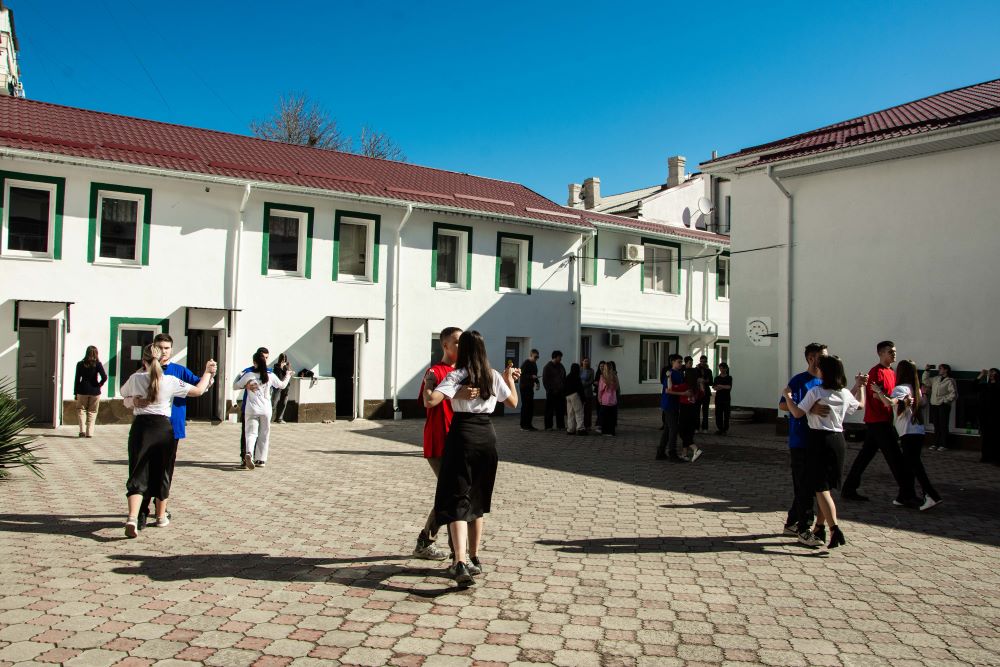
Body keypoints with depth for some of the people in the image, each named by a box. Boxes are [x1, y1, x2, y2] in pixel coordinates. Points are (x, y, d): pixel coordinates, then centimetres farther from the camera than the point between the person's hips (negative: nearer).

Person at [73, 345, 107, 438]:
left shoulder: (80, 364, 0)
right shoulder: (98, 364, -5)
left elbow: (77, 379, 2)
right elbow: (104, 377, -15)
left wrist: (76, 392, 8)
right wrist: (99, 385, 3)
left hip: (83, 390, 0)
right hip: (95, 392, 0)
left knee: (81, 409, 15)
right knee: (92, 412, 9)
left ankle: (82, 430, -1)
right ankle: (89, 432, 7)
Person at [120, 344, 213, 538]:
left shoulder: (135, 378, 1)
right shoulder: (170, 381, -4)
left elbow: (124, 392, 23)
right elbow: (198, 390, 1)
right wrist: (208, 372, 15)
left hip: (140, 427, 1)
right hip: (163, 428, 0)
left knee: (138, 475, -1)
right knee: (162, 474, 15)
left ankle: (132, 517, -21)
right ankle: (161, 517, 27)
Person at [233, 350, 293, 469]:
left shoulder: (248, 375, -5)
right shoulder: (270, 376, 0)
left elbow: (235, 386, 6)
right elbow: (282, 385, 18)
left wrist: (239, 376, 24)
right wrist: (288, 376, 36)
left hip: (251, 410, -1)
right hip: (266, 410, 1)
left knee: (251, 433, -1)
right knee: (264, 435, 13)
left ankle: (248, 454, -27)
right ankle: (261, 460, 16)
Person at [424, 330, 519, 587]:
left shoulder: (456, 376, -8)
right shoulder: (494, 376, 5)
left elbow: (430, 401, -19)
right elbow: (513, 402, 17)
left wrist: (426, 386, 2)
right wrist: (510, 379, 32)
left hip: (462, 436, -4)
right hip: (487, 437, 5)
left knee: (456, 501, -5)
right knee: (477, 499, 18)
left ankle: (461, 562, -22)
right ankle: (474, 558, 27)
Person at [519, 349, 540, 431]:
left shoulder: (534, 364, 15)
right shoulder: (525, 364, -11)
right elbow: (522, 375, -17)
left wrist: (536, 382, 6)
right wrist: (531, 376, -26)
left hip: (530, 387, 8)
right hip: (524, 387, -8)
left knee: (531, 406, 9)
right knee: (525, 405, -6)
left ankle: (529, 424, 17)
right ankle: (523, 425, -1)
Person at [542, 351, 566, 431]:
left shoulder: (561, 367, 16)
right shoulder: (547, 367, -3)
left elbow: (564, 379, 20)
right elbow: (545, 380, -6)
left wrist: (564, 390, 10)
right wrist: (549, 390, -11)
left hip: (560, 392, 5)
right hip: (551, 393, -5)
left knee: (560, 409, 5)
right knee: (549, 410, -1)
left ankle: (561, 425, 11)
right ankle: (548, 426, 3)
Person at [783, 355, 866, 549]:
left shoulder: (815, 392, -12)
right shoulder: (845, 394, 6)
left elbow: (797, 413, -11)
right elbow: (860, 405, 26)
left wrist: (787, 396, 4)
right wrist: (860, 386, 39)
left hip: (819, 440, -6)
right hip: (838, 440, 6)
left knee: (821, 488, -4)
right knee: (825, 487, 14)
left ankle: (835, 530, -18)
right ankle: (819, 530, 21)